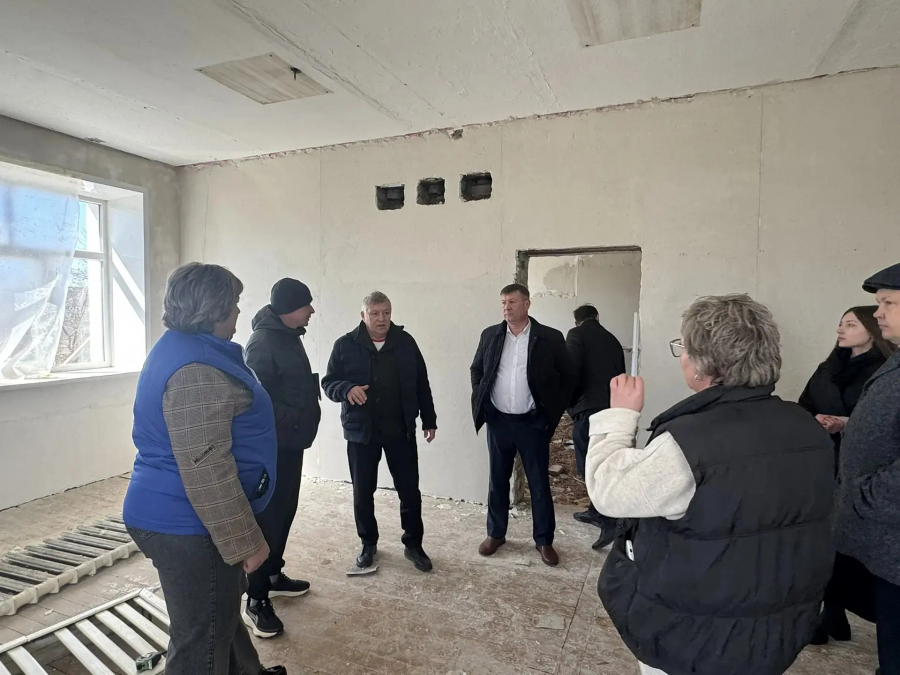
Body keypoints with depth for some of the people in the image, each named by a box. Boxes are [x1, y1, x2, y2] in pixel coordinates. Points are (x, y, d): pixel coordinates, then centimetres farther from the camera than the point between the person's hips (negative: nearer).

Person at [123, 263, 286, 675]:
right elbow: (206, 469, -29)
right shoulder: (197, 370, -25)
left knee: (219, 614, 28)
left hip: (175, 517, 11)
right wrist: (244, 541, -22)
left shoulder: (182, 348, 10)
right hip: (189, 526, -11)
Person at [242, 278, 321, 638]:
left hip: (290, 443, 10)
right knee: (268, 518, -2)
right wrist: (289, 422, -20)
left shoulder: (289, 336, 12)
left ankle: (273, 575, 35)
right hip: (273, 446, -10)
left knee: (284, 512, 19)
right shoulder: (263, 343, -20)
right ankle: (256, 601, 10)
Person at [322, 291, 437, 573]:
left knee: (410, 490, 6)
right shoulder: (345, 345, -4)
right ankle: (368, 543, 32)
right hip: (361, 431, -1)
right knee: (363, 492, 11)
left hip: (401, 431, 1)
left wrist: (429, 420, 6)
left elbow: (421, 384, 6)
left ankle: (413, 544, 24)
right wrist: (347, 390, -24)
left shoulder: (405, 342, 1)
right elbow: (328, 383, -2)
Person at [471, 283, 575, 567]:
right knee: (497, 480, 14)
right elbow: (476, 370, 14)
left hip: (533, 422, -2)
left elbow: (568, 376, 0)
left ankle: (544, 540, 24)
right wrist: (481, 402, 6)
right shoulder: (490, 335, 1)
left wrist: (553, 411, -2)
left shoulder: (550, 338, -7)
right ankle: (495, 534, 30)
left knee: (539, 483, 8)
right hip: (498, 421, 3)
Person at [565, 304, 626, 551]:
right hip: (611, 408, 7)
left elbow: (570, 372, -12)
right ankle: (597, 511, 28)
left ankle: (610, 521, -10)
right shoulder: (612, 340, 18)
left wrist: (570, 402, 3)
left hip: (589, 408, -7)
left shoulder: (577, 334, -1)